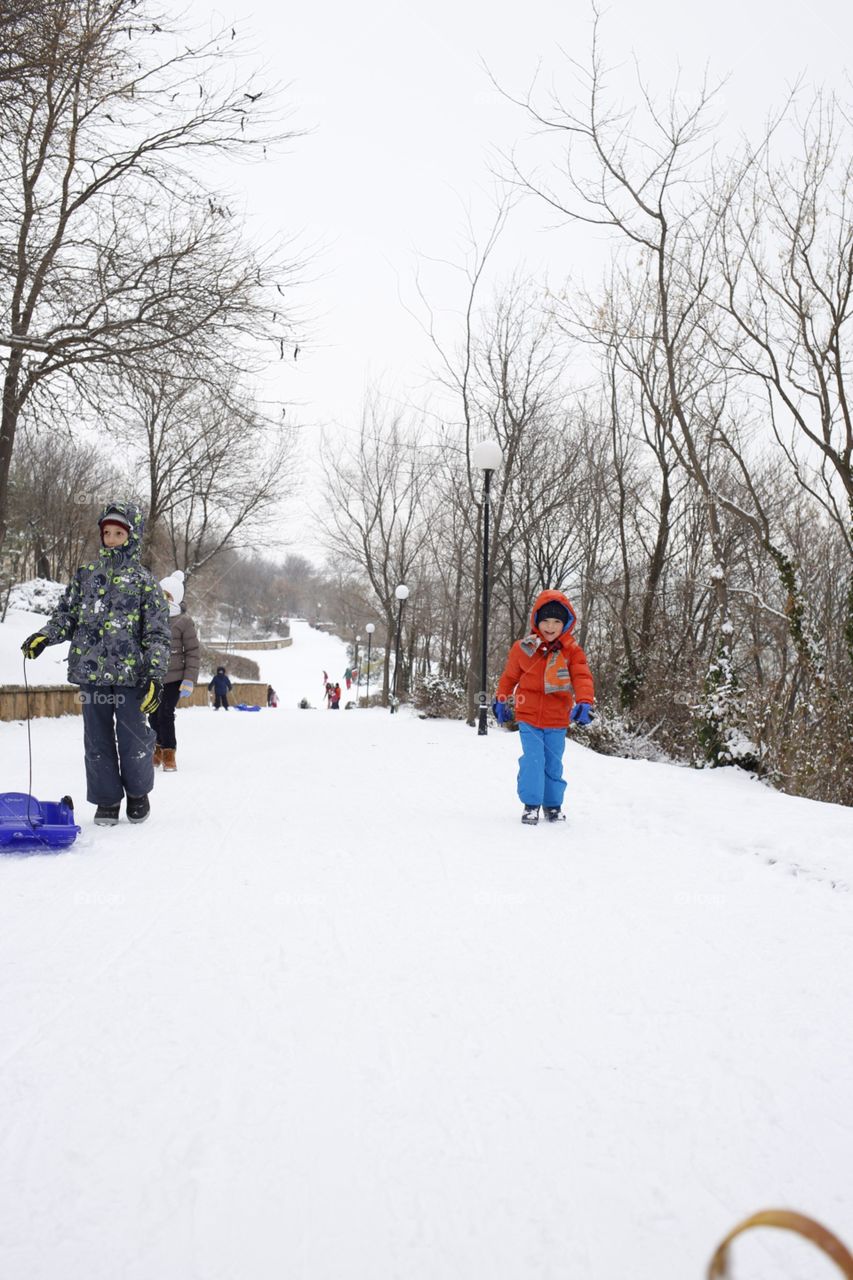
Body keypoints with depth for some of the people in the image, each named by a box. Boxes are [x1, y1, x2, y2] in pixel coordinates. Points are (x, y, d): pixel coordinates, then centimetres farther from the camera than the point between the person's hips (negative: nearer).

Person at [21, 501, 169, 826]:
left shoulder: (145, 581, 2)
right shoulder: (86, 574, 11)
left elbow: (157, 633, -1)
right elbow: (66, 615, 14)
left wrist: (156, 675, -10)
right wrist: (44, 636, -7)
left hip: (131, 674, -3)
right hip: (91, 671, 3)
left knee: (133, 739, 0)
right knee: (97, 740, 6)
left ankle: (138, 793, 24)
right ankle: (106, 800, 20)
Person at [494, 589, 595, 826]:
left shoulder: (572, 651, -6)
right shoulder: (523, 648, -4)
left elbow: (582, 677, -15)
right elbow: (510, 676, 10)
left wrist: (585, 702, -31)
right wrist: (501, 700, 15)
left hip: (557, 720, 1)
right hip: (528, 717, -1)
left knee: (553, 764, 11)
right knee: (532, 760, -9)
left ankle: (553, 805, 27)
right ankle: (531, 804, 3)